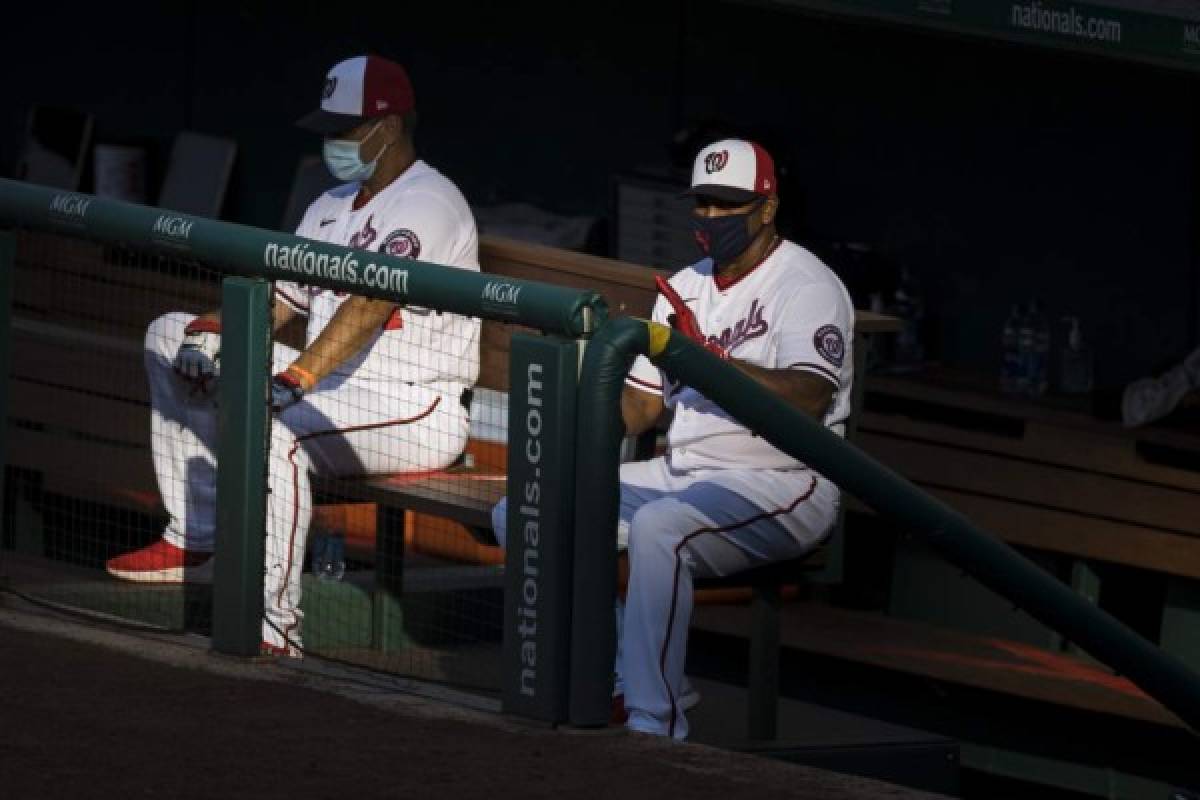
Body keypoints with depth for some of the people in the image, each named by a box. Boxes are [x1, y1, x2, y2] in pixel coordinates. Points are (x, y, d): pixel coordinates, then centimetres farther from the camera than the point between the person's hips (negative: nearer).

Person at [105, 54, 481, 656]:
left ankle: (274, 627, -39)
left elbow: (370, 305, -29)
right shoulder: (332, 206, 18)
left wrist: (294, 379, -40)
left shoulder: (428, 202, -14)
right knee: (169, 335, 12)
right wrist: (206, 331, -5)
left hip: (418, 410, -10)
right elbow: (277, 299, 16)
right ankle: (197, 540, 9)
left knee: (268, 424, -39)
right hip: (328, 389, 10)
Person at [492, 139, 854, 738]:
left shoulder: (805, 285, -7)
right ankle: (623, 685, -1)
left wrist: (706, 356, -35)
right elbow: (640, 404, 18)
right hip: (679, 477, 9)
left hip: (780, 483, -9)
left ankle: (654, 723, -33)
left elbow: (807, 400, -25)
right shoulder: (685, 288, 18)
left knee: (658, 528, -38)